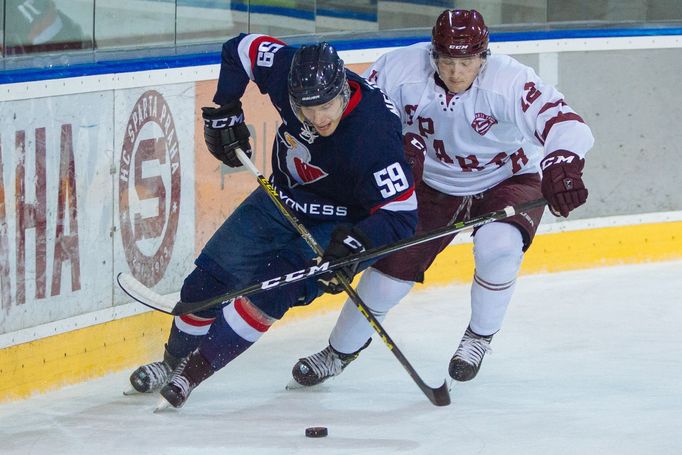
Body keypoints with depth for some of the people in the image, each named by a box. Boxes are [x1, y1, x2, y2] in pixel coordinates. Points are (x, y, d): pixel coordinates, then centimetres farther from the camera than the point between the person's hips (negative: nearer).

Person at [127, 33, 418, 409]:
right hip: (282, 196, 6)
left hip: (340, 220, -6)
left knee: (274, 288, -24)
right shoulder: (289, 71, -24)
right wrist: (225, 112, -8)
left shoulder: (373, 135, -37)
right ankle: (174, 362, 26)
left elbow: (401, 213, -34)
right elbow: (242, 48, -4)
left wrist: (357, 241, -49)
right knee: (210, 276, 5)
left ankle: (196, 369, -13)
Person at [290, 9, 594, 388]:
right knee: (393, 263, -3)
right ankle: (338, 353, 18)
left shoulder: (508, 80, -32)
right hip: (435, 183, 3)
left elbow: (562, 122, -40)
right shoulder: (405, 69, -23)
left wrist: (562, 168, -57)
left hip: (507, 180, -3)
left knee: (498, 246, -30)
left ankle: (479, 338, -3)